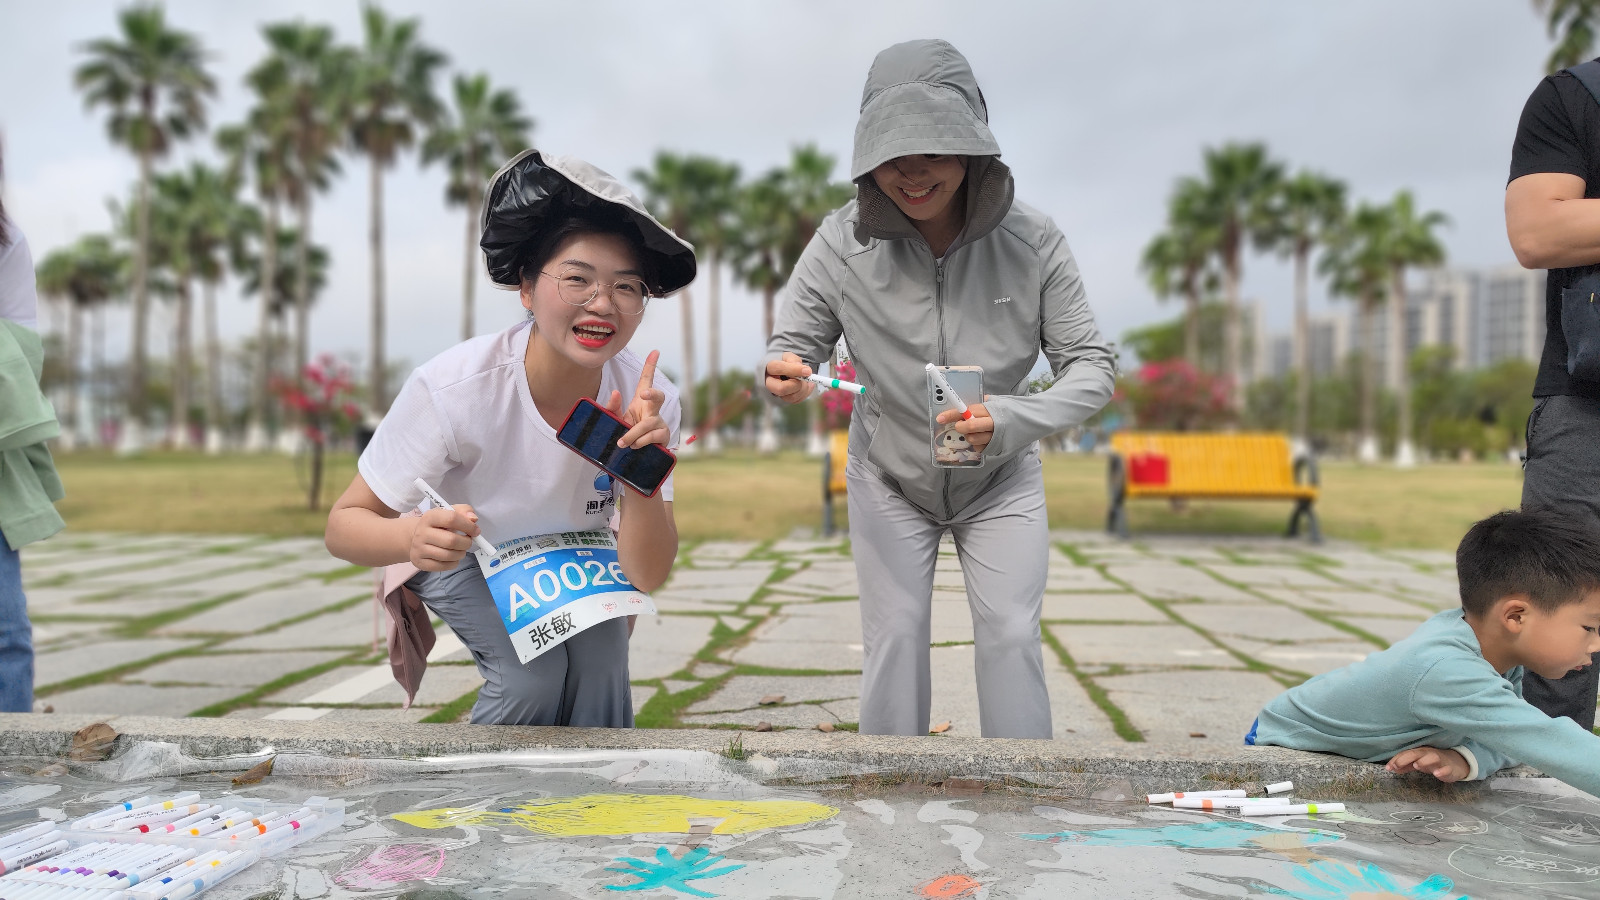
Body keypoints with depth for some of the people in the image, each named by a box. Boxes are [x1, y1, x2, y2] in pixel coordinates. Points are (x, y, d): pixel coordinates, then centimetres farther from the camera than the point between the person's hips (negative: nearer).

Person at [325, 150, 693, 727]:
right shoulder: (453, 388, -34)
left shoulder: (648, 400, -25)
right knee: (533, 673, -24)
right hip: (463, 553, -2)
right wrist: (413, 538, -49)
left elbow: (647, 577, -24)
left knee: (600, 659, -22)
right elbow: (345, 525, -27)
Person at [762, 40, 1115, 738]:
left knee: (1011, 638, -2)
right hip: (888, 480, 0)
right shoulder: (843, 242, -21)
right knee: (892, 642, 0)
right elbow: (796, 343, -11)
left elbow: (1091, 366, -17)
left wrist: (1008, 419, -38)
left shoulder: (1032, 241, -20)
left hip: (1001, 482, 0)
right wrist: (783, 374, -37)